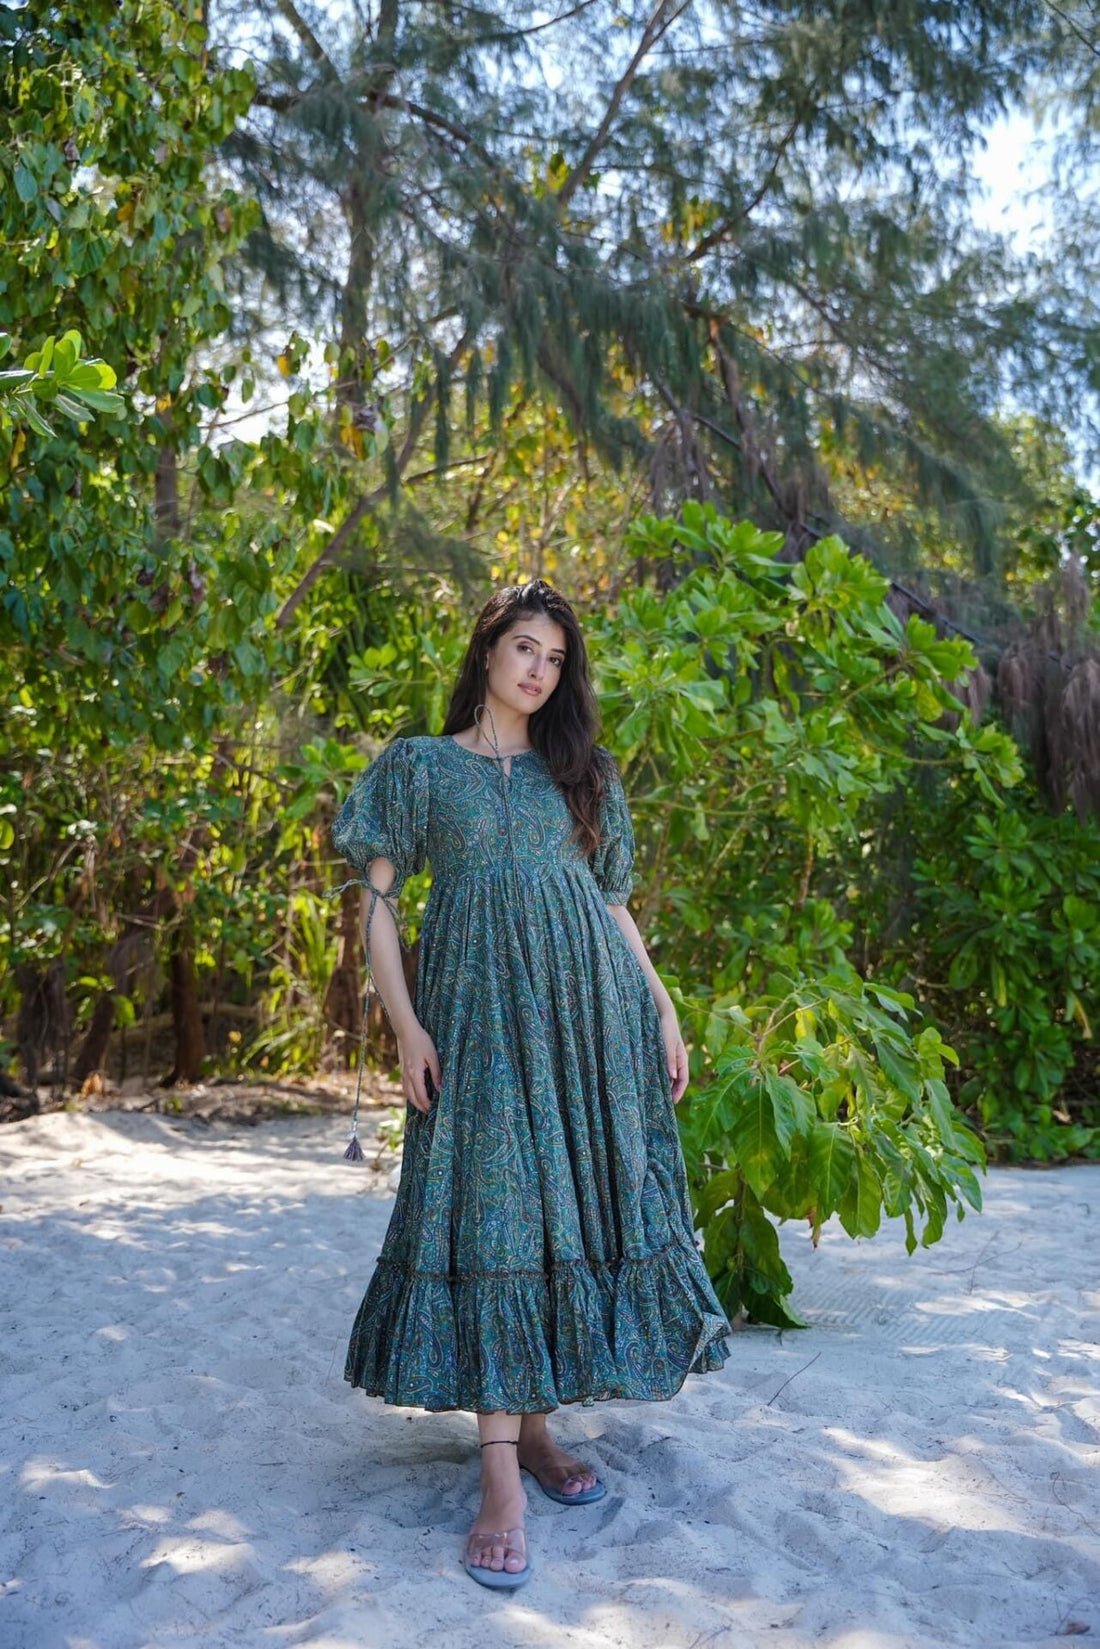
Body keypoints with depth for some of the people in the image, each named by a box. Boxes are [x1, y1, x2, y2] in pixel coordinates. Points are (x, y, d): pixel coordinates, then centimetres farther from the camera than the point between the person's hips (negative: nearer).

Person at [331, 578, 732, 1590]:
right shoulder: (419, 766, 8)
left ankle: (534, 1423, 17)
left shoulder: (580, 771, 17)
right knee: (491, 1211, -8)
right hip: (481, 1010, -3)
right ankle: (502, 1479, -6)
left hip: (590, 1009, 4)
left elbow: (613, 902, 17)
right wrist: (405, 1025, -8)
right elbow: (378, 898, 3)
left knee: (575, 1203, 2)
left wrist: (663, 1010, 9)